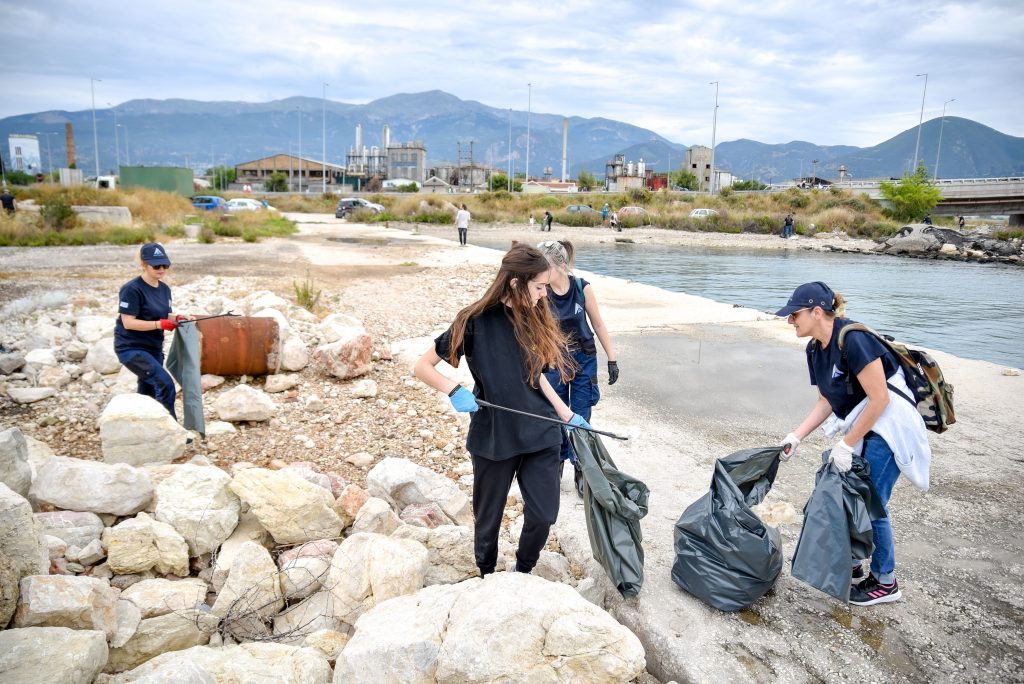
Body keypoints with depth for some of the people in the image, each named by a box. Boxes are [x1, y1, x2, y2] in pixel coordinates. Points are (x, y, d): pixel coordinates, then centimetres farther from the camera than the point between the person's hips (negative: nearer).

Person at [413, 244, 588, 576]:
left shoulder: (533, 319, 1)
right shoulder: (476, 321, -15)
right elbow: (422, 367, -10)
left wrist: (567, 415, 11)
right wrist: (454, 390, -26)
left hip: (539, 433, 4)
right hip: (493, 436, -4)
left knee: (543, 515, 5)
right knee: (488, 520, 13)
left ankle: (523, 573, 33)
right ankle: (487, 578, 40)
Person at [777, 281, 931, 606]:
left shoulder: (852, 339, -25)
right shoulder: (815, 349, 2)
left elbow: (879, 399, -24)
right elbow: (826, 402, 8)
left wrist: (846, 445, -19)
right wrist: (795, 437, -1)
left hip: (889, 424, -8)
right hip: (860, 424, 8)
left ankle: (885, 583, 17)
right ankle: (851, 564, 29)